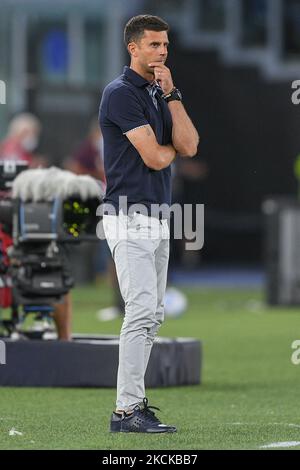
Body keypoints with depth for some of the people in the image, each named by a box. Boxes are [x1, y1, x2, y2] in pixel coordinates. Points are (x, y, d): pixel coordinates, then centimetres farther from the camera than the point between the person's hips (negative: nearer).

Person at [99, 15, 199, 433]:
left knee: (152, 315, 9)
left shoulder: (161, 95, 16)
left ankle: (132, 400, 14)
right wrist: (173, 146, 5)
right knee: (142, 310, -16)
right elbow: (155, 157, -17)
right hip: (128, 215, -9)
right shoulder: (121, 93, -11)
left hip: (157, 218, 9)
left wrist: (172, 94, -3)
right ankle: (127, 411, -17)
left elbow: (189, 146, 2)